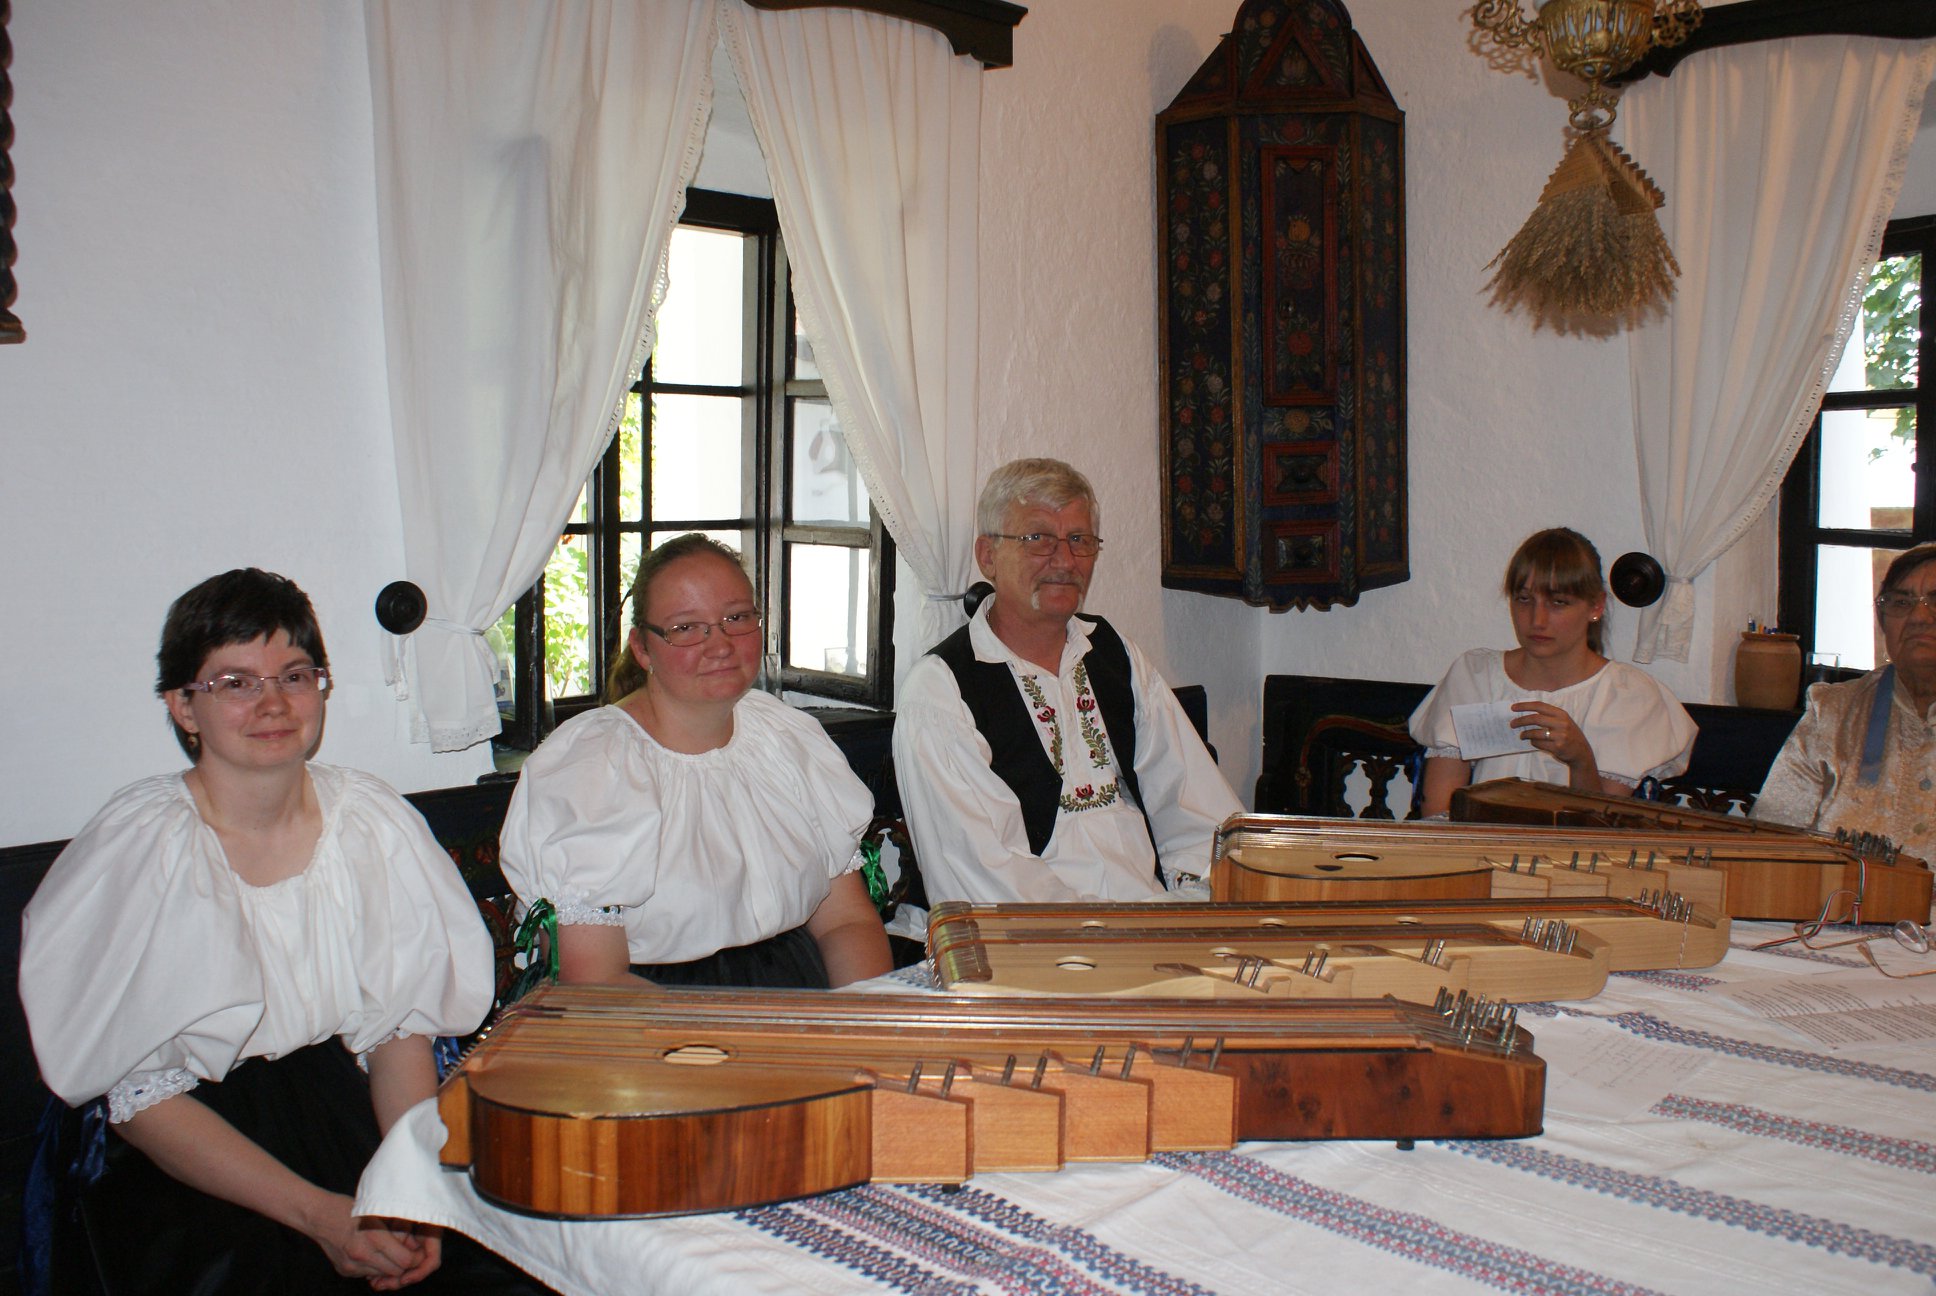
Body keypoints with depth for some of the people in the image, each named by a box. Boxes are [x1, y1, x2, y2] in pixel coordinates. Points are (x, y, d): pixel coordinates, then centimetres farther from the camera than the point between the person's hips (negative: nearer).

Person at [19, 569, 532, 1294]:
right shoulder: (138, 845, -11)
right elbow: (137, 1097, -10)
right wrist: (318, 1213, -17)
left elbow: (400, 1027, 5)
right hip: (180, 1168, -3)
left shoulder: (373, 823, -1)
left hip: (339, 1112, 3)